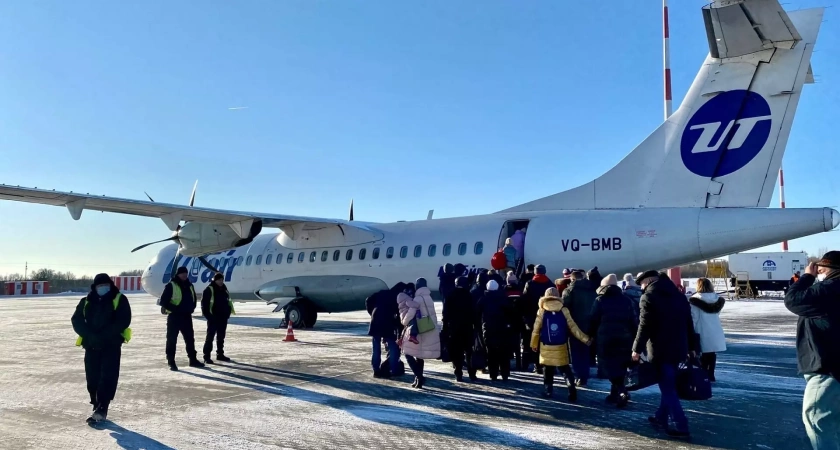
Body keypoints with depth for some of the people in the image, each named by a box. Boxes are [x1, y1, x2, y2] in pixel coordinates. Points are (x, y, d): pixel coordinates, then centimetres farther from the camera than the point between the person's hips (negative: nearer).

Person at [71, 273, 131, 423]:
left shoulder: (120, 300, 0)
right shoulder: (86, 302, 10)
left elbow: (123, 321, -10)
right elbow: (77, 321, 3)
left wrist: (105, 335, -18)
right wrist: (90, 335, -12)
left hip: (112, 345, -4)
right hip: (91, 346, 4)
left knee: (108, 377, -11)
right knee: (92, 378, 9)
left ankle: (101, 409, -13)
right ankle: (97, 406, 23)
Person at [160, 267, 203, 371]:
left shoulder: (190, 286, 11)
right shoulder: (171, 286, -9)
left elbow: (193, 300, 21)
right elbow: (163, 301, -12)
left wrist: (191, 308, 4)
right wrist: (174, 309, -18)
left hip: (187, 316, 6)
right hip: (174, 317, -6)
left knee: (190, 338, 12)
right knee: (171, 340, 0)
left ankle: (193, 360, 22)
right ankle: (171, 362, 6)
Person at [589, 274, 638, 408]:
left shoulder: (600, 300, -1)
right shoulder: (627, 300, 10)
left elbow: (594, 321, -3)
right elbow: (633, 322, 10)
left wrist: (591, 335, 8)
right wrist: (634, 339, 13)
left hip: (606, 339, -4)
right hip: (624, 339, 4)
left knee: (609, 367, -2)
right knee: (619, 366, 15)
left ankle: (622, 392, -20)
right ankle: (615, 393, 20)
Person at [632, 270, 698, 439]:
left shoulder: (649, 297, -9)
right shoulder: (679, 295, 13)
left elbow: (645, 326, -15)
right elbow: (688, 324, 15)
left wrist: (637, 349, -9)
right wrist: (692, 347, 20)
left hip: (660, 350, -8)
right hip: (678, 348, 8)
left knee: (668, 389, -4)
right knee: (669, 386, 19)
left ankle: (682, 427, -7)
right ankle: (661, 418, 29)